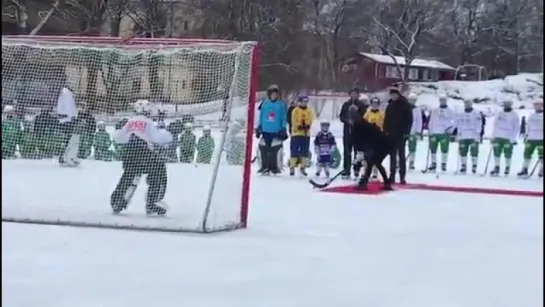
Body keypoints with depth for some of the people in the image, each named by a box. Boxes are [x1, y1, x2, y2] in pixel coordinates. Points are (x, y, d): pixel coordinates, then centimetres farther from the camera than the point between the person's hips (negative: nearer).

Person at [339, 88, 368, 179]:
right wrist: (347, 120, -10)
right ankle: (346, 171, 10)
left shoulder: (362, 105, 1)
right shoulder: (346, 104, 8)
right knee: (347, 151, 5)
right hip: (347, 130, 2)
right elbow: (341, 116, 9)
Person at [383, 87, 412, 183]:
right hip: (391, 134, 5)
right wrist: (386, 131, 4)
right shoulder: (390, 105, 10)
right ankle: (392, 175, 11)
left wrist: (406, 132, -12)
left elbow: (409, 119, -7)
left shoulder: (405, 104, -5)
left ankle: (402, 176, -3)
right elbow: (386, 120, 13)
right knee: (392, 155, 8)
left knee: (401, 155, -4)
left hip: (401, 134, -5)